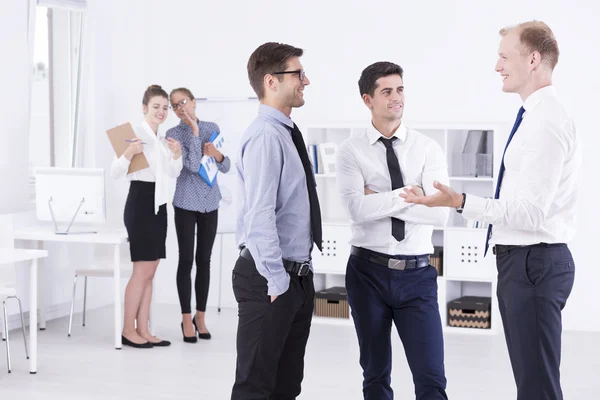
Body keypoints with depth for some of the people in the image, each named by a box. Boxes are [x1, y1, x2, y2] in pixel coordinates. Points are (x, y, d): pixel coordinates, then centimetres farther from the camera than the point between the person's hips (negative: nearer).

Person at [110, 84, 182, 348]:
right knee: (142, 271, -7)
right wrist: (129, 153, -36)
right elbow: (115, 173, -19)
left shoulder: (163, 139, 13)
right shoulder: (136, 134, -11)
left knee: (150, 272, 9)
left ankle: (143, 330, 13)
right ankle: (128, 330, 2)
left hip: (158, 205, 9)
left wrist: (177, 154, 5)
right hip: (140, 204, -9)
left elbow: (172, 174, 23)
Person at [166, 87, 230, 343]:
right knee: (186, 260, -1)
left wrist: (217, 154, -12)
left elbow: (226, 167, 8)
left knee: (204, 260, 8)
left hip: (210, 202, 3)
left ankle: (200, 317, 17)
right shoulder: (174, 134, -4)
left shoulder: (212, 129, 7)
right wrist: (195, 130, -17)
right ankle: (186, 319, 7)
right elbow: (192, 165, -18)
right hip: (186, 203, -3)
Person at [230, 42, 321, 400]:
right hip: (270, 280, -9)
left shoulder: (288, 133, 12)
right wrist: (277, 280, -21)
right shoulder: (265, 136, -17)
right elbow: (258, 216, -24)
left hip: (299, 275, 9)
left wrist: (299, 277, 17)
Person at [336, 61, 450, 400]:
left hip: (417, 274, 0)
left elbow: (440, 213, -13)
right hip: (369, 272, 0)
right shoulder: (351, 151, -1)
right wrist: (408, 194, -12)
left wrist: (380, 200, -12)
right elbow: (359, 209, -16)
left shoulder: (428, 149, 0)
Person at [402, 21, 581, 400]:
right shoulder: (537, 117, 14)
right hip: (523, 259, 11)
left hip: (533, 262, -11)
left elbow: (530, 212, -23)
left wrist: (461, 202, -27)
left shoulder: (547, 123, -18)